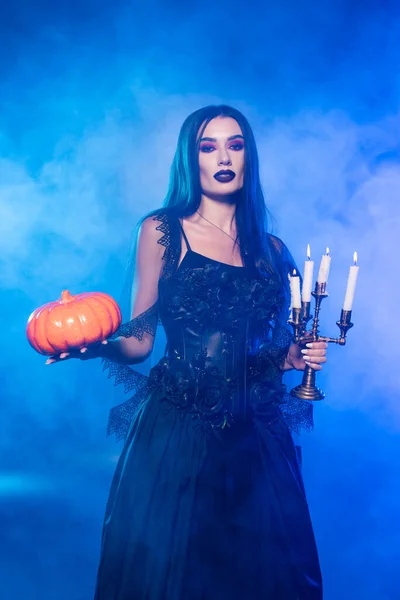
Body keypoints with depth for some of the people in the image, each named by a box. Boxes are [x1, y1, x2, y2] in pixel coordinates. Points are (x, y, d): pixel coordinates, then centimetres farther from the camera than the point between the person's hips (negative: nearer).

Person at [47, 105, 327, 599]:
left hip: (255, 435, 4)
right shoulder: (162, 231, 1)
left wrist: (297, 356, -2)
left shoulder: (270, 249, 10)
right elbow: (139, 341, -4)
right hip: (175, 432, -3)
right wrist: (97, 345, -23)